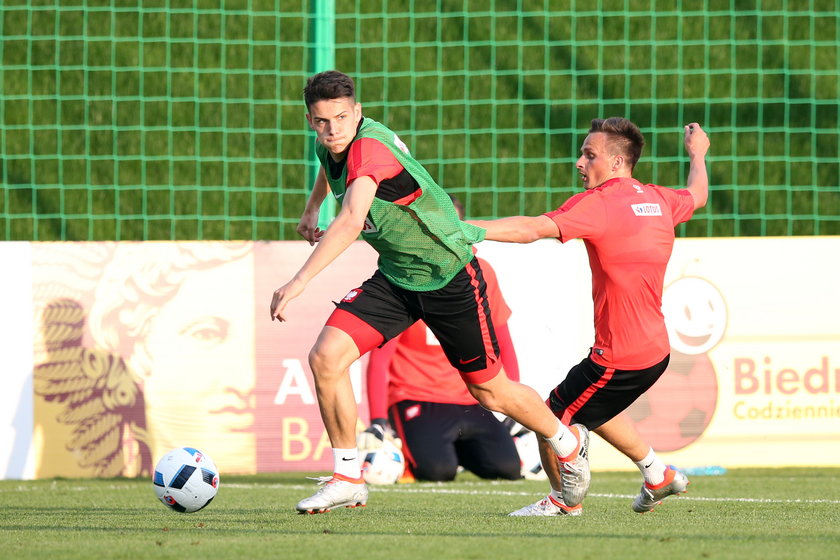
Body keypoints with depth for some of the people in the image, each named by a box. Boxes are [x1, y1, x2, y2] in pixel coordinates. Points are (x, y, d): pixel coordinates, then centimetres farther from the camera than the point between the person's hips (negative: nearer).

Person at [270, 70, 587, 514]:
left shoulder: (370, 148, -32)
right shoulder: (330, 145, -5)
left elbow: (352, 222, -49)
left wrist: (299, 281, -54)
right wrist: (311, 210, 29)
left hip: (449, 274, -7)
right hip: (394, 277, 7)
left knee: (490, 392, 7)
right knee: (326, 357, -13)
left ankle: (567, 442, 36)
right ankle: (348, 479, 0)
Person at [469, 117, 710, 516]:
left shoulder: (599, 203, -17)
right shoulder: (658, 200, 7)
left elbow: (533, 229, -28)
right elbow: (697, 195, 30)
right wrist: (697, 155, 51)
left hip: (620, 358, -9)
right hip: (655, 351, 9)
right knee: (594, 411, 31)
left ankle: (564, 500, 21)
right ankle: (657, 475, 36)